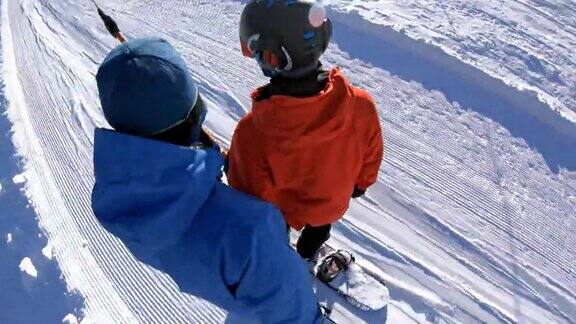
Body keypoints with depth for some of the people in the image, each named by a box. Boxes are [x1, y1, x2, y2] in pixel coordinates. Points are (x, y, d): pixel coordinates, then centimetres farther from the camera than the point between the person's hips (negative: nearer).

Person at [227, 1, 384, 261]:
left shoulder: (252, 133, -42)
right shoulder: (361, 105, -33)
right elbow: (370, 158, -11)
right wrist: (360, 183, 11)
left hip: (280, 212, -2)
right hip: (333, 204, 3)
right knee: (317, 230, 37)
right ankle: (307, 255, 68)